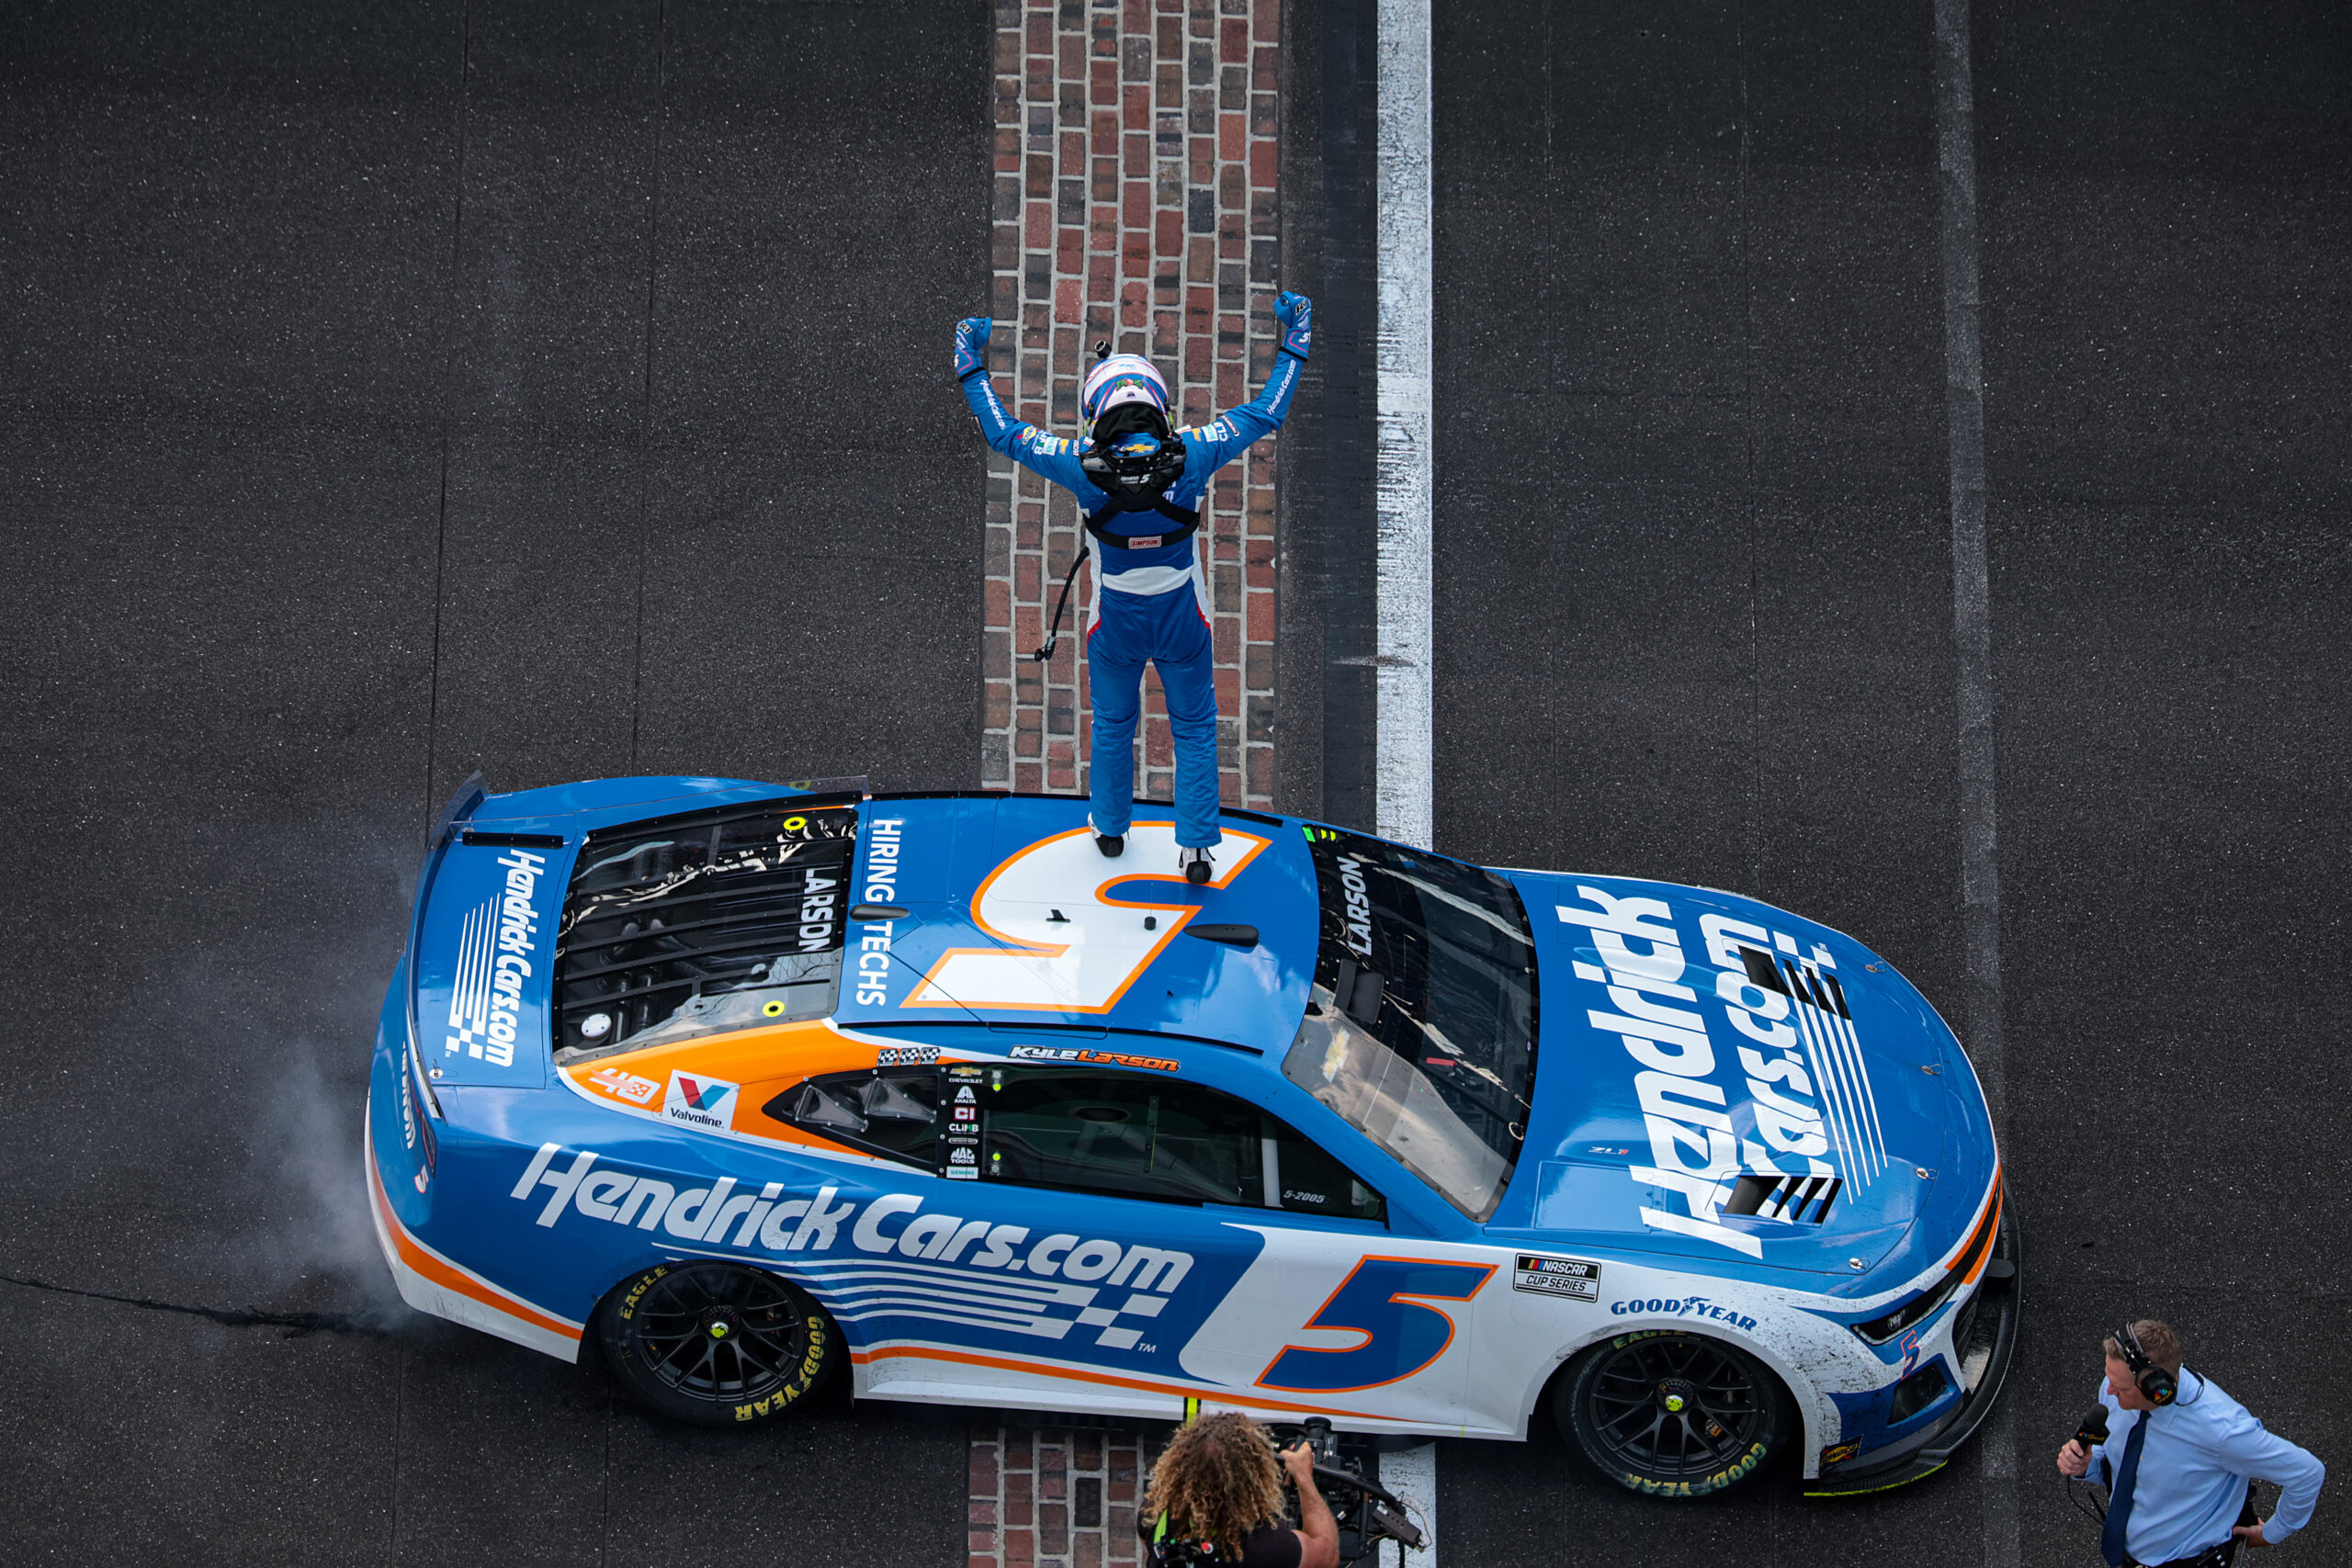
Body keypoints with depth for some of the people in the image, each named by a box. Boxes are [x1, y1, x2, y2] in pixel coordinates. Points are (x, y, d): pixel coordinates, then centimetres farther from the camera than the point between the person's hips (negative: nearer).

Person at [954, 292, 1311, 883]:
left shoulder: (1083, 464, -25)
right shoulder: (1191, 453, -25)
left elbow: (1002, 432, -13)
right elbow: (1267, 412, -12)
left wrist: (972, 363, -2)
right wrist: (1294, 342, -1)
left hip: (1116, 622, 0)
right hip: (1182, 617, 0)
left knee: (1112, 724, 24)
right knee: (1194, 728, 17)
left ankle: (1110, 827, 42)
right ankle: (1196, 846, 20)